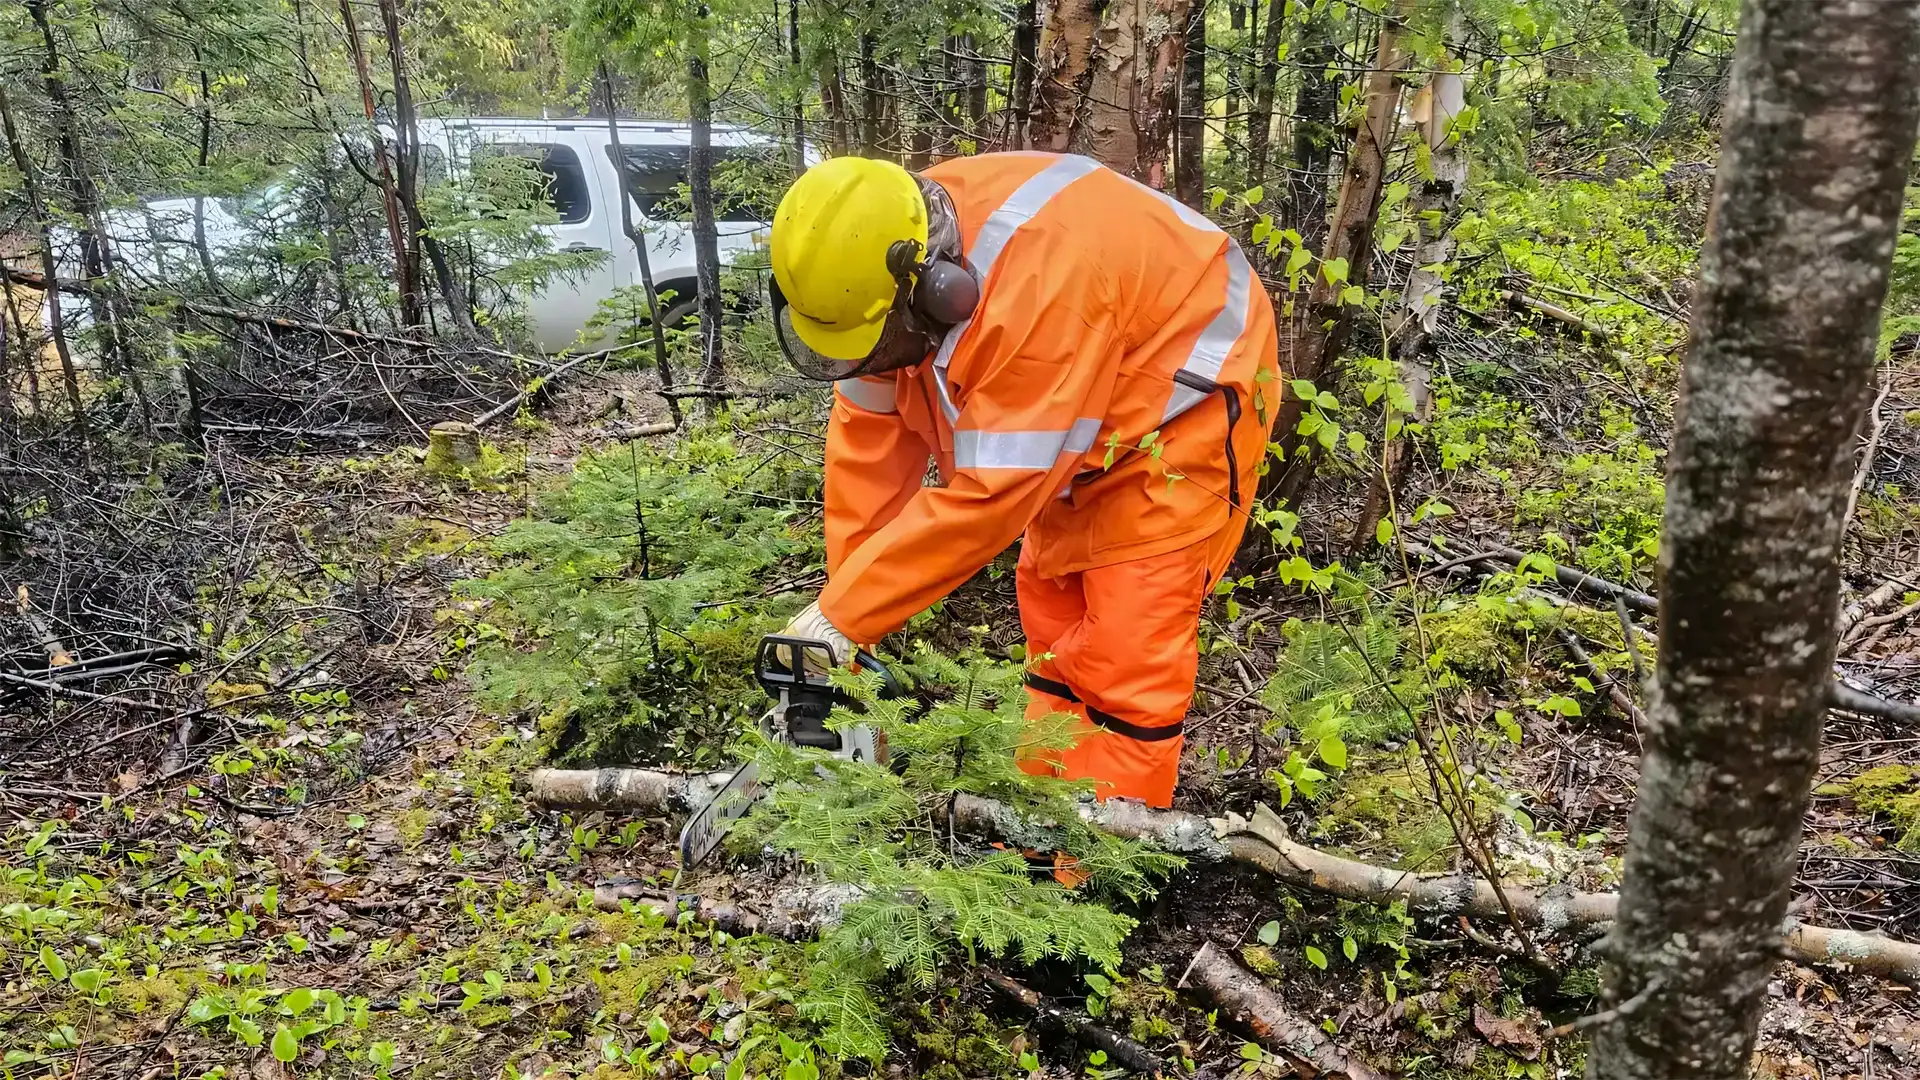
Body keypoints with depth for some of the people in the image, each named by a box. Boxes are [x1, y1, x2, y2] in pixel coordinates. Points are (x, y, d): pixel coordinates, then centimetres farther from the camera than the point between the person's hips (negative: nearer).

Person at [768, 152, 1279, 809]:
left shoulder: (1037, 280, -39)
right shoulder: (881, 268, -14)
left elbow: (987, 496, -35)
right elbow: (868, 439, -10)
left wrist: (842, 618, -29)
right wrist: (839, 606, -9)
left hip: (1184, 397, -8)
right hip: (1081, 432, 8)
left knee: (1127, 656, -11)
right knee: (1055, 616, 10)